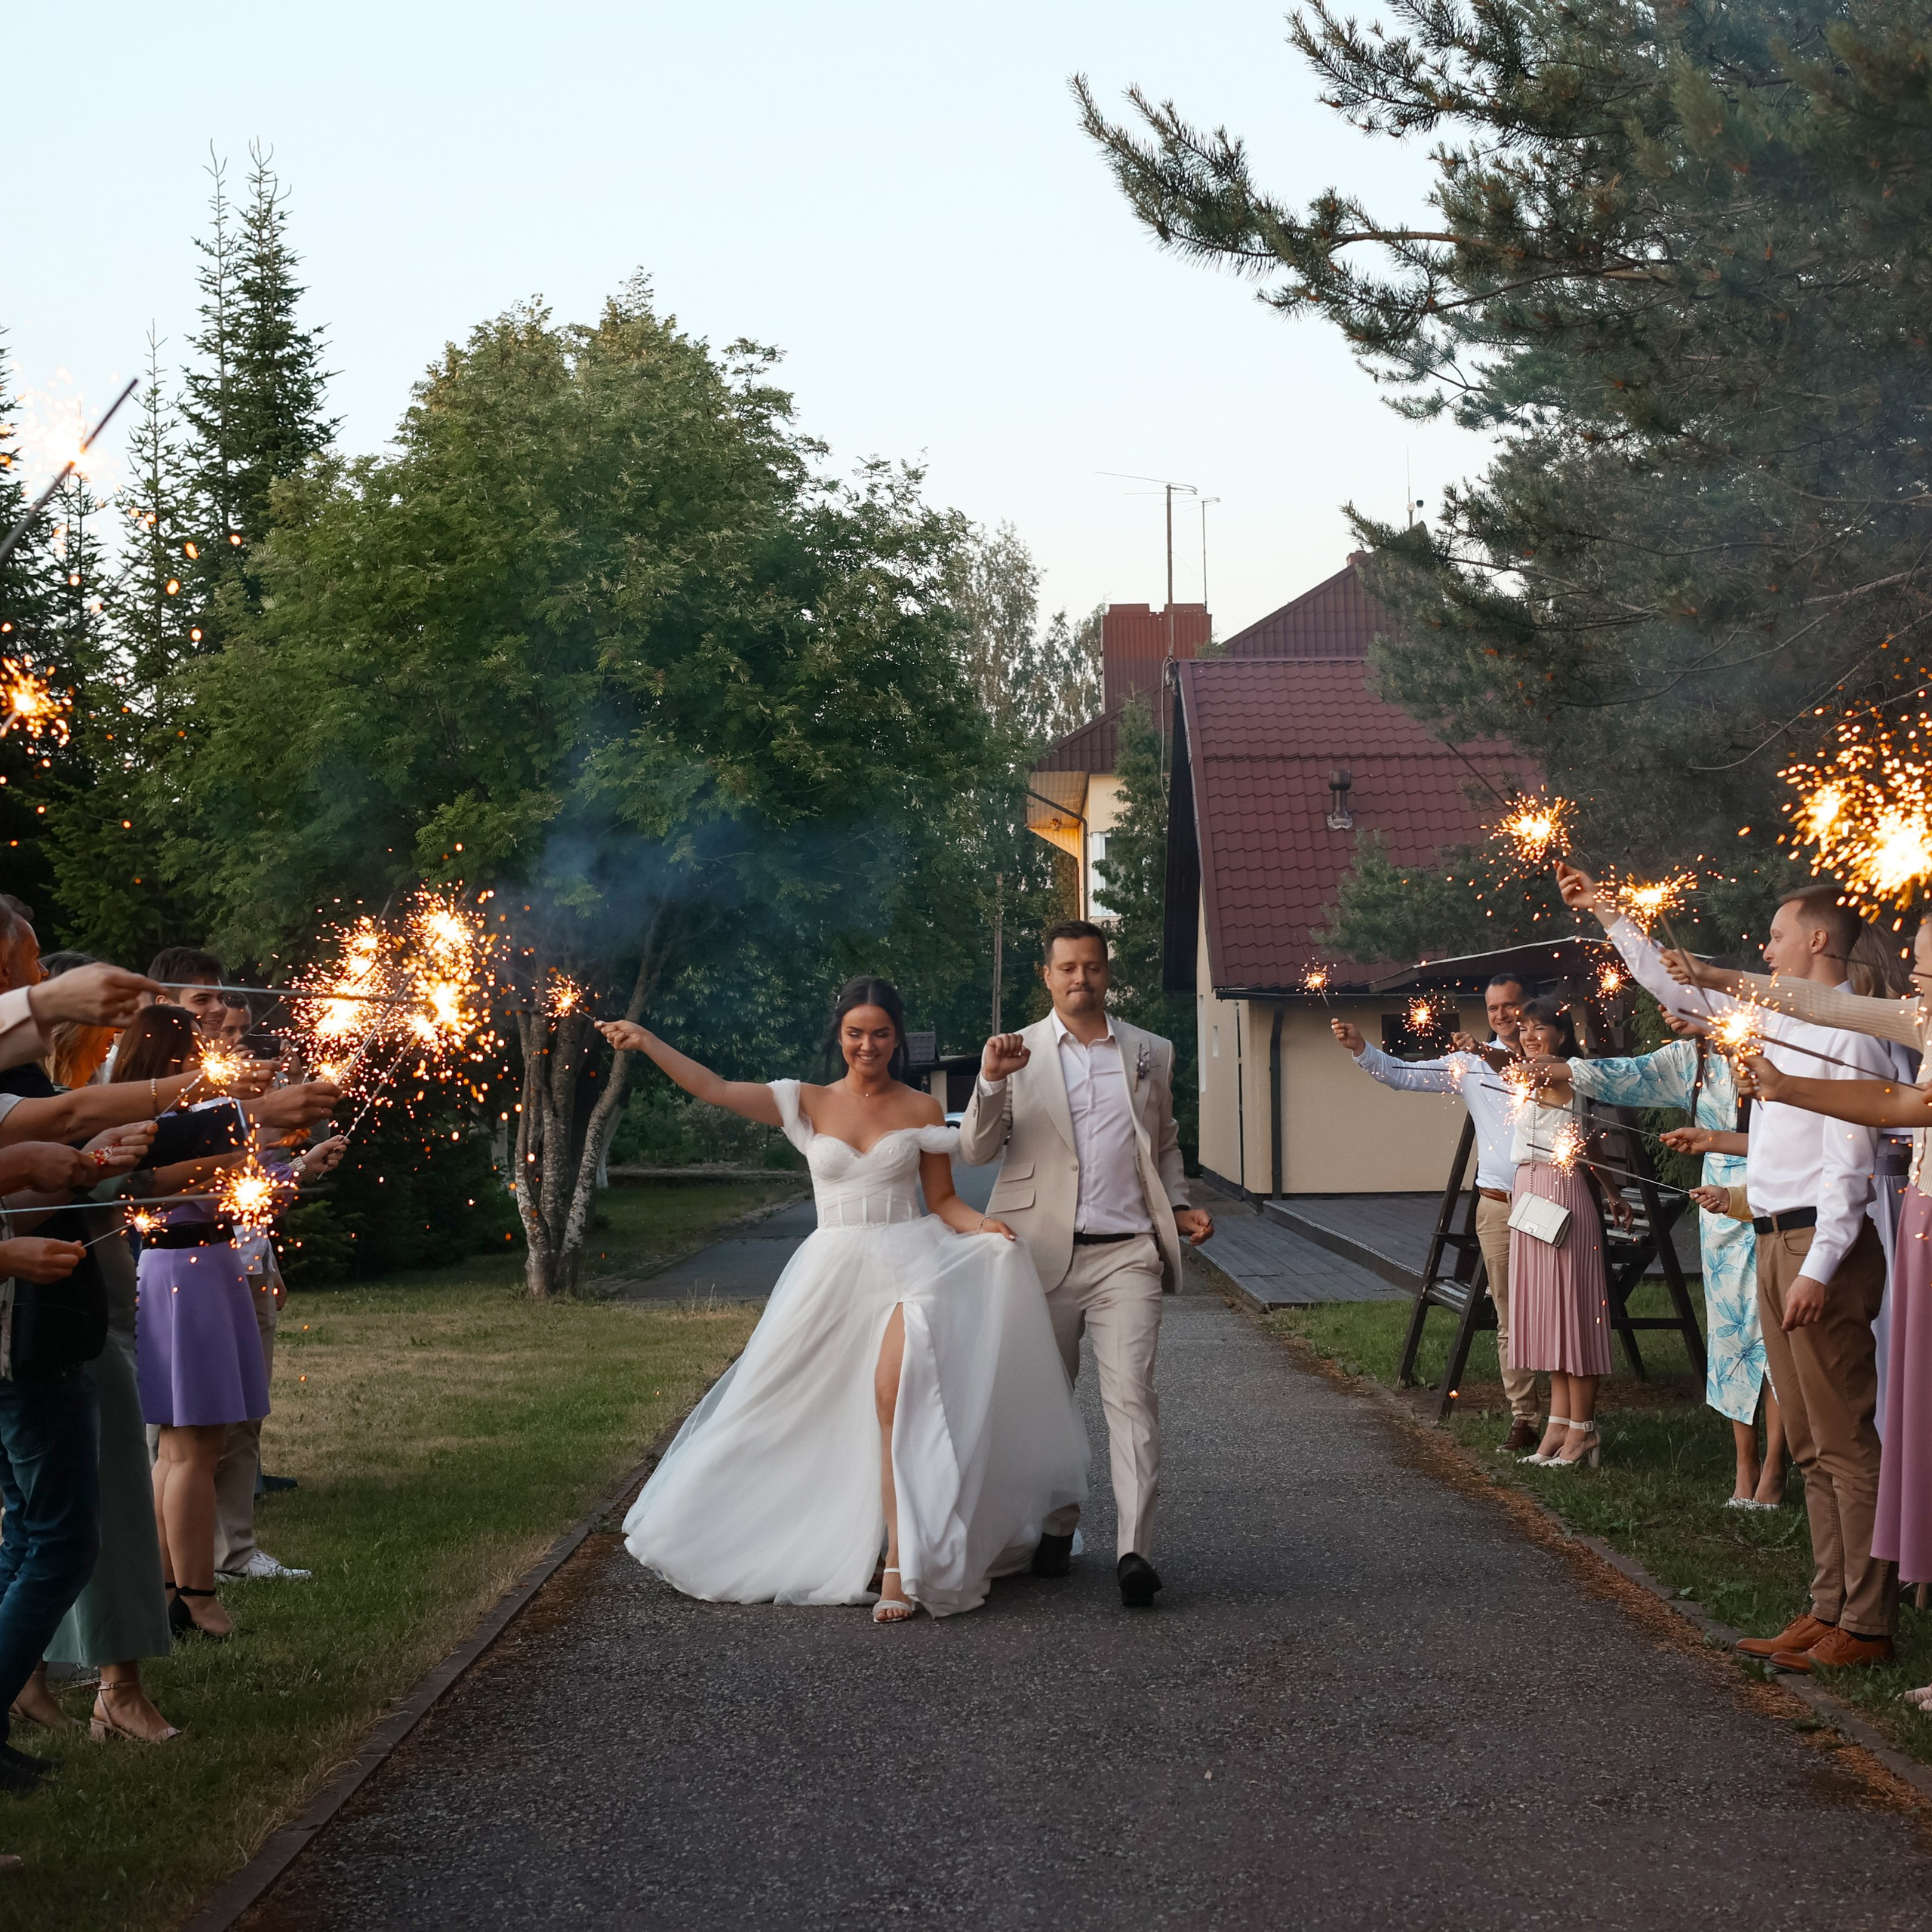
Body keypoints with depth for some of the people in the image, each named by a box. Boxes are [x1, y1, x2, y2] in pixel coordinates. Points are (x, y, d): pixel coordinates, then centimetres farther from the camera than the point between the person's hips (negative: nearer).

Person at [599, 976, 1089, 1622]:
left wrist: (984, 1226, -12)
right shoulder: (807, 1104, 7)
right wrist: (646, 1042, -9)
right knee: (813, 1419, 7)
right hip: (833, 1273, 3)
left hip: (907, 1266, -3)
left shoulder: (921, 1110, 6)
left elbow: (943, 1201, 8)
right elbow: (714, 1089, 0)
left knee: (895, 1395, -23)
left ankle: (900, 1566, -22)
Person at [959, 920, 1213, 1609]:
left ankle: (1134, 1552, -17)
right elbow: (975, 1150, -1)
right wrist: (991, 1083, -18)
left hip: (1126, 1255, 0)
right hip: (1043, 1256, 0)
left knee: (1131, 1395, -12)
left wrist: (1178, 1207, 6)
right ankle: (1056, 1530, 27)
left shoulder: (1151, 1053, 13)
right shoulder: (1017, 1053, 6)